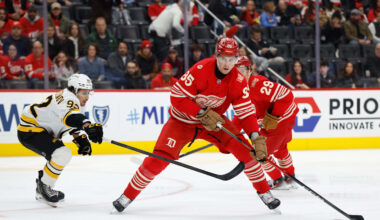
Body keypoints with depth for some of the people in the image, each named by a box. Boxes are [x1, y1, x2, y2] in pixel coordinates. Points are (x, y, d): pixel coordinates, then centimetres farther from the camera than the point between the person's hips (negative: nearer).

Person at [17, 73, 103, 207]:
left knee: (64, 155, 23)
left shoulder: (77, 104, 9)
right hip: (29, 130, -12)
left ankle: (42, 191, 31)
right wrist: (88, 127, -63)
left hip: (41, 130, 12)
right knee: (61, 155, -24)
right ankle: (44, 187, -10)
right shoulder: (67, 99, -26)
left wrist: (82, 140, -6)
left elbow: (75, 125, 14)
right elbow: (71, 117, -47)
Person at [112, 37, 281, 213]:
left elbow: (246, 111, -13)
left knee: (244, 149, -11)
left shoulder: (238, 80, -14)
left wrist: (256, 137, -27)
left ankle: (263, 191, 7)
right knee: (159, 158, -17)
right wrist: (202, 114, -30)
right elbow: (176, 97, -25)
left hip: (213, 119, 4)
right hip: (182, 119, -4)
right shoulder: (201, 70, -28)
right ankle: (128, 195, 0)